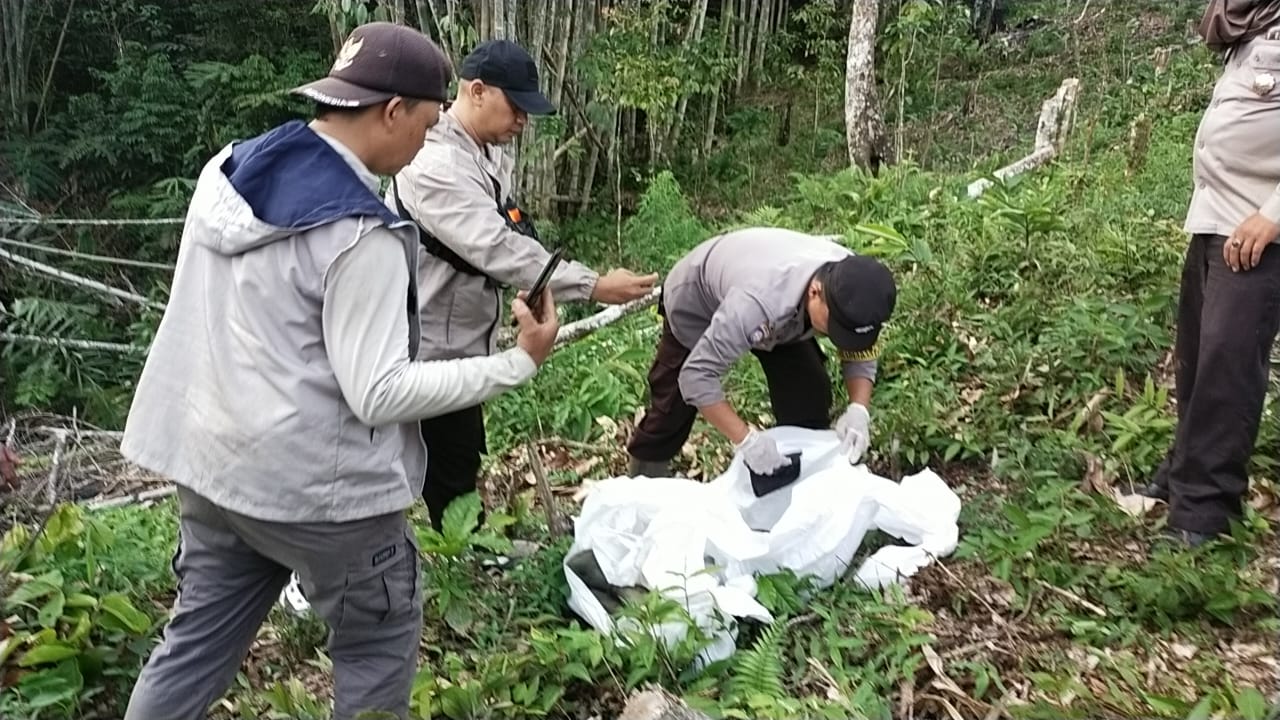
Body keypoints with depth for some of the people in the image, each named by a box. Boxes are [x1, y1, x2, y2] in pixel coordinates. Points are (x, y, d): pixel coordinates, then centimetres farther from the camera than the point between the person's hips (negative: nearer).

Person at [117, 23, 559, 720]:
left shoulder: (228, 168, 2)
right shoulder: (360, 235, -24)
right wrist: (519, 363, -19)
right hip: (316, 485, -8)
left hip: (209, 461, 8)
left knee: (197, 642, 22)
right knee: (379, 644, 15)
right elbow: (380, 394, -23)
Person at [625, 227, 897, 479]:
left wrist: (858, 410, -35)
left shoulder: (854, 291, -31)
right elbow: (696, 375, -44)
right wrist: (747, 439, -49)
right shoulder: (758, 302, -48)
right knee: (674, 406, 4)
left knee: (810, 395, -9)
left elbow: (861, 354, -17)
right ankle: (645, 480, 28)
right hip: (696, 299, -4)